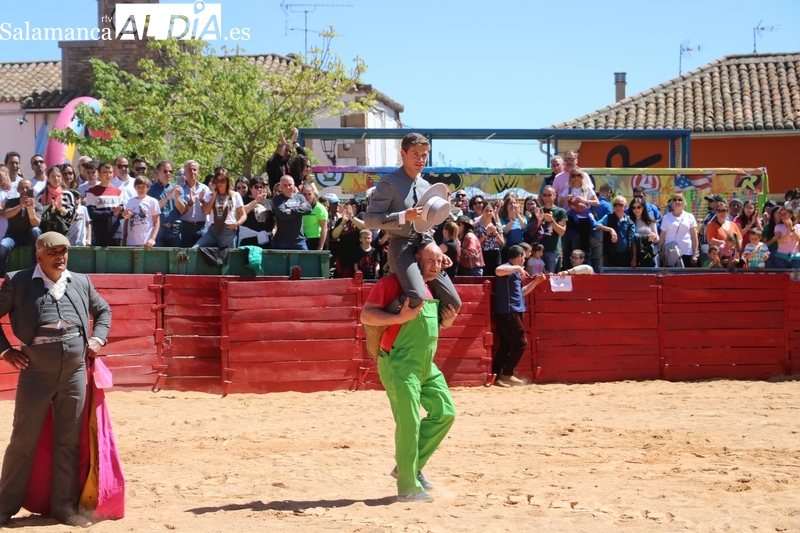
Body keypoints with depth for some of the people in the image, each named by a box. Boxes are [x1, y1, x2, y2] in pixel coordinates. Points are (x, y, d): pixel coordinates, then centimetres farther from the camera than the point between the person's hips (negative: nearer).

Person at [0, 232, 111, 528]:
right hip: (36, 373, -3)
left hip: (75, 372, 3)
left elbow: (103, 311, 26)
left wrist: (98, 338, 10)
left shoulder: (81, 282, 11)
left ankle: (65, 505, 18)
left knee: (69, 442, 8)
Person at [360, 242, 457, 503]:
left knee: (445, 413, 9)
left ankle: (410, 467, 21)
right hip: (399, 365, -9)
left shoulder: (434, 288, 15)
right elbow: (366, 315, -15)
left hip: (427, 366, 9)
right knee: (409, 423, -10)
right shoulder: (393, 282, -10)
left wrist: (447, 321, 7)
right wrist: (400, 317, -27)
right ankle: (408, 487, -2)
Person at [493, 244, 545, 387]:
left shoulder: (515, 272, 20)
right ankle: (506, 374, -1)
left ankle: (496, 376, 8)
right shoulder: (508, 269, -11)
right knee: (520, 343, -5)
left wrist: (535, 281, 20)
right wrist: (518, 268, -29)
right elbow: (498, 270, -36)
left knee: (506, 345, 9)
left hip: (511, 314, 10)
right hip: (507, 313, -10)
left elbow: (521, 292, 28)